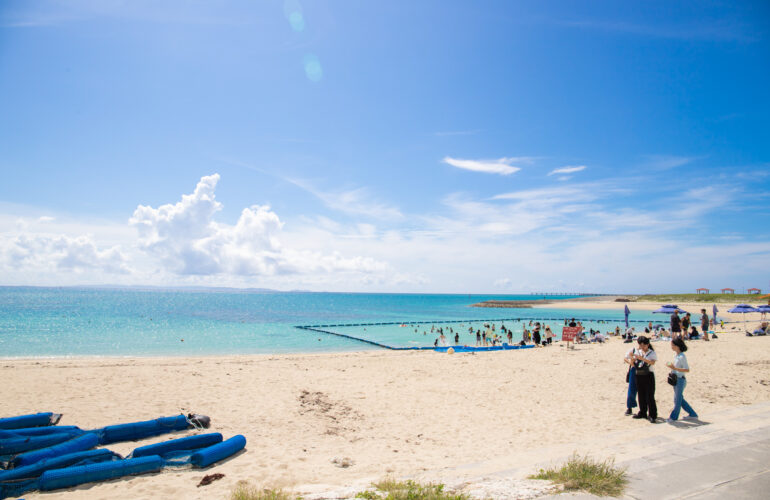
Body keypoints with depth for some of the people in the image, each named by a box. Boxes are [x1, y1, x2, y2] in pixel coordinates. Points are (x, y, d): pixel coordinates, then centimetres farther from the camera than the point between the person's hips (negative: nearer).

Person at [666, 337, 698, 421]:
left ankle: (674, 417, 12)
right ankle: (692, 414, 29)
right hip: (675, 379, 9)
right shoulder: (676, 355, 8)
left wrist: (674, 368, -25)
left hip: (680, 380, -9)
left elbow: (687, 370, -21)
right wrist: (671, 366, 5)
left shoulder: (682, 356, -18)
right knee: (679, 399, 17)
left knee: (677, 399, 3)